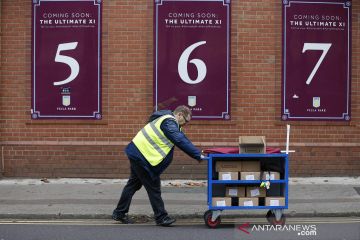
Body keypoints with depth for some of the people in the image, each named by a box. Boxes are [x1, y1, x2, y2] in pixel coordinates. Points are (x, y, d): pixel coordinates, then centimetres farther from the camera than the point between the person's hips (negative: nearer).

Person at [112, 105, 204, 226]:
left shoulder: (169, 120, 15)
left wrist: (197, 152, 9)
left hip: (136, 153, 11)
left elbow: (182, 138, 16)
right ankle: (161, 217, 4)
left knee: (134, 184, 18)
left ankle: (119, 213, 26)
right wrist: (198, 155, -23)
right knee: (154, 187, -3)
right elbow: (181, 142, -26)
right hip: (143, 157, -11)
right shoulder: (169, 123, -18)